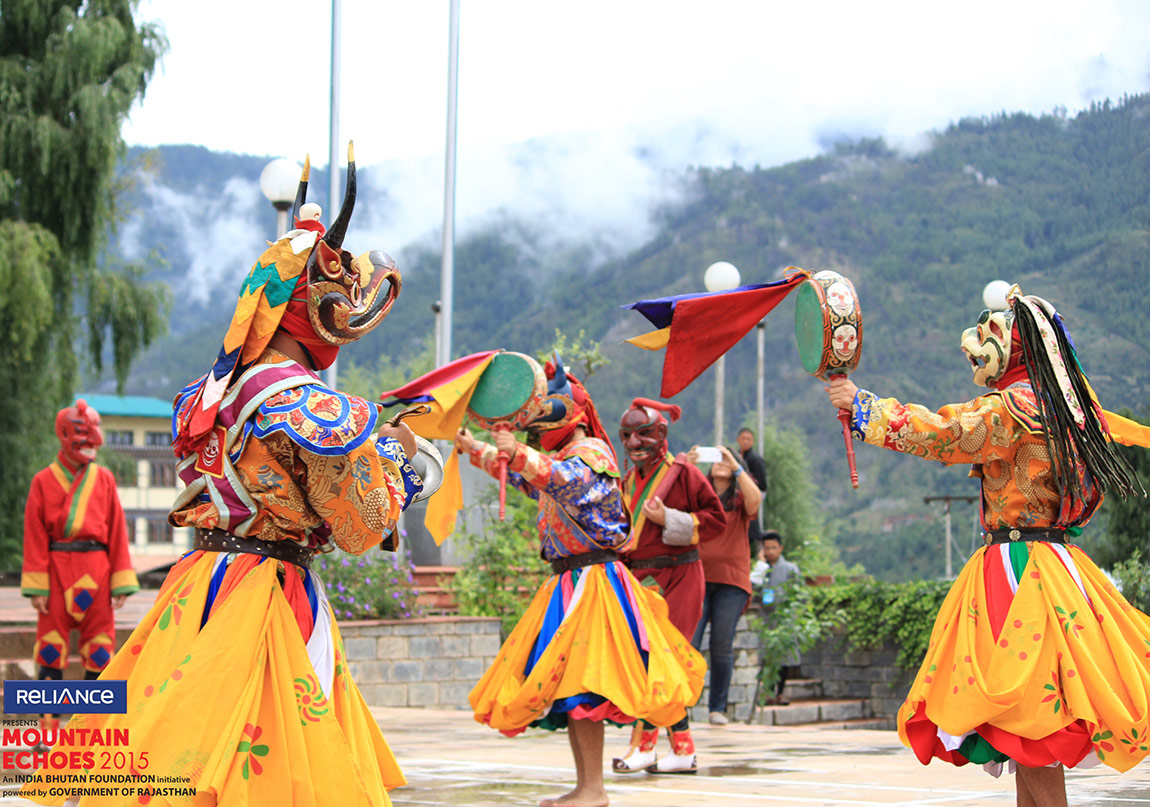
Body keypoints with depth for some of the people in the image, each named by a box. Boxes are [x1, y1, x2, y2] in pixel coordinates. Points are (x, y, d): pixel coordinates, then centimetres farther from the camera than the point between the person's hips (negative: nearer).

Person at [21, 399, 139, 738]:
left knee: (99, 642, 3)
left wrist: (121, 581, 2)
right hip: (57, 568, -2)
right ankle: (49, 724, 5)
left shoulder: (104, 479, 9)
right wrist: (37, 586, -6)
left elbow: (117, 530, 7)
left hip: (96, 569, 2)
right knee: (52, 642, 0)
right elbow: (35, 535, 0)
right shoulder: (44, 481, 4)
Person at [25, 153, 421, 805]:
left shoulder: (212, 392, 9)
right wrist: (394, 455, 7)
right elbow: (361, 532, -9)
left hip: (201, 581, 8)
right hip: (268, 592, -8)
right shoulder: (317, 408, -14)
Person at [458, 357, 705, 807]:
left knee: (578, 684, -14)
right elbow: (516, 474, 38)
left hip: (592, 580, -10)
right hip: (567, 583, 10)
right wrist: (470, 446, 35)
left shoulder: (592, 452, -9)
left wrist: (520, 455, -37)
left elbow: (566, 480, -30)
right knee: (565, 685, 9)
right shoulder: (559, 459, 21)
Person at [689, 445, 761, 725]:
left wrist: (735, 466, -18)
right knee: (689, 641, -12)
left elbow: (755, 500, -12)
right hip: (697, 575, 0)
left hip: (731, 579, 0)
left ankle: (718, 707, 7)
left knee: (722, 645, -1)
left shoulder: (740, 499, 11)